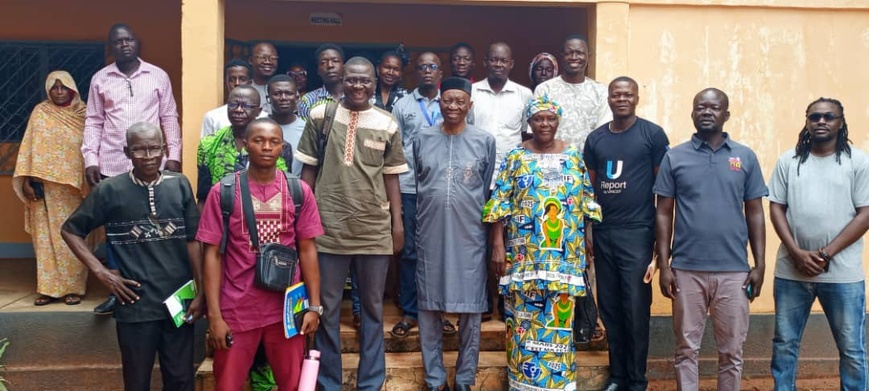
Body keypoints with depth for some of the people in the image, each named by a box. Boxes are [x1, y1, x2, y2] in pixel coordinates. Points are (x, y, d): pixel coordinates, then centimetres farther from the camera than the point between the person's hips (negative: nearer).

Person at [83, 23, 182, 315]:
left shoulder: (158, 76, 4)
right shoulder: (99, 79, 7)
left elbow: (169, 118, 5)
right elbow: (94, 122, 7)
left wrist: (174, 155, -2)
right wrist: (90, 159, -1)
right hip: (112, 166, 1)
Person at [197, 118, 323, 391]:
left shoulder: (300, 191, 1)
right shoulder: (222, 192, -3)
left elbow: (307, 250, 4)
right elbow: (213, 254, -2)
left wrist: (314, 306, -1)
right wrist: (214, 314, -7)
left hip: (287, 308, 1)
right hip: (236, 310, -1)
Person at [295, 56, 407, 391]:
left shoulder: (387, 125, 4)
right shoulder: (320, 115, 2)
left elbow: (391, 177, 8)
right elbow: (309, 169, 5)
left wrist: (398, 223, 4)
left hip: (375, 230, 1)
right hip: (328, 227, -1)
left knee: (373, 308, 11)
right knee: (327, 308, 9)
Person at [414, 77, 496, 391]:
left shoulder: (485, 141, 1)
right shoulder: (422, 139, 5)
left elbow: (490, 191, 6)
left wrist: (494, 236, 7)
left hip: (470, 236, -1)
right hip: (431, 235, 2)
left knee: (469, 309, 6)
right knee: (429, 308, 7)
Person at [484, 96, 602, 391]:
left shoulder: (574, 156, 7)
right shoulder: (516, 157, 1)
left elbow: (587, 203, 10)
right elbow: (500, 205, -2)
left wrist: (589, 242, 7)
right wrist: (498, 246, -7)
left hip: (565, 255, 1)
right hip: (524, 254, -1)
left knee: (559, 316, 5)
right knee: (524, 316, 4)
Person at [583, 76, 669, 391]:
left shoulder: (652, 134, -2)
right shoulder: (595, 138, 10)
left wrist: (662, 235, -4)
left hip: (637, 233, -4)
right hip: (602, 234, 4)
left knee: (636, 310, 1)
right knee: (609, 309, 10)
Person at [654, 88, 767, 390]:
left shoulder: (746, 157, 5)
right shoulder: (674, 157, 2)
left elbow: (755, 213, 7)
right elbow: (664, 214, 2)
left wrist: (759, 264, 2)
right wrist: (664, 264, -3)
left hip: (734, 270, 1)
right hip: (686, 269, -1)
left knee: (731, 351, 10)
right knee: (686, 348, 9)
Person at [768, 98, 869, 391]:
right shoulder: (789, 161, 6)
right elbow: (776, 208, 3)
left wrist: (826, 254, -12)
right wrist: (797, 253, -9)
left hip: (842, 273, -1)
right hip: (791, 271, 2)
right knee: (784, 344, 10)